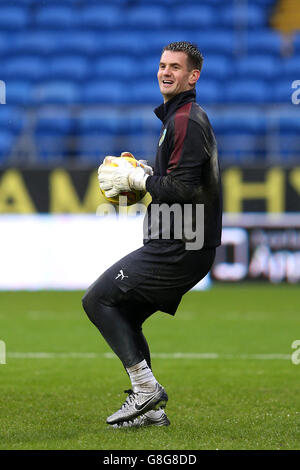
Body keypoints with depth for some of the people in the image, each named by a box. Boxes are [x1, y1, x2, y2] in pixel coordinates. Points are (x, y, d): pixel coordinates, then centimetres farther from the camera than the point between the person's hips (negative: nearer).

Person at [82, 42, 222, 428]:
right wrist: (144, 171, 12)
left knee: (97, 299, -9)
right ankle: (149, 408, 15)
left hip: (179, 249, -10)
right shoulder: (179, 117, 19)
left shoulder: (186, 121, -15)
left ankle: (146, 387, -9)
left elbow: (181, 188, -22)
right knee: (124, 316, 15)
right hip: (181, 246, 10)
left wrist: (133, 179, -11)